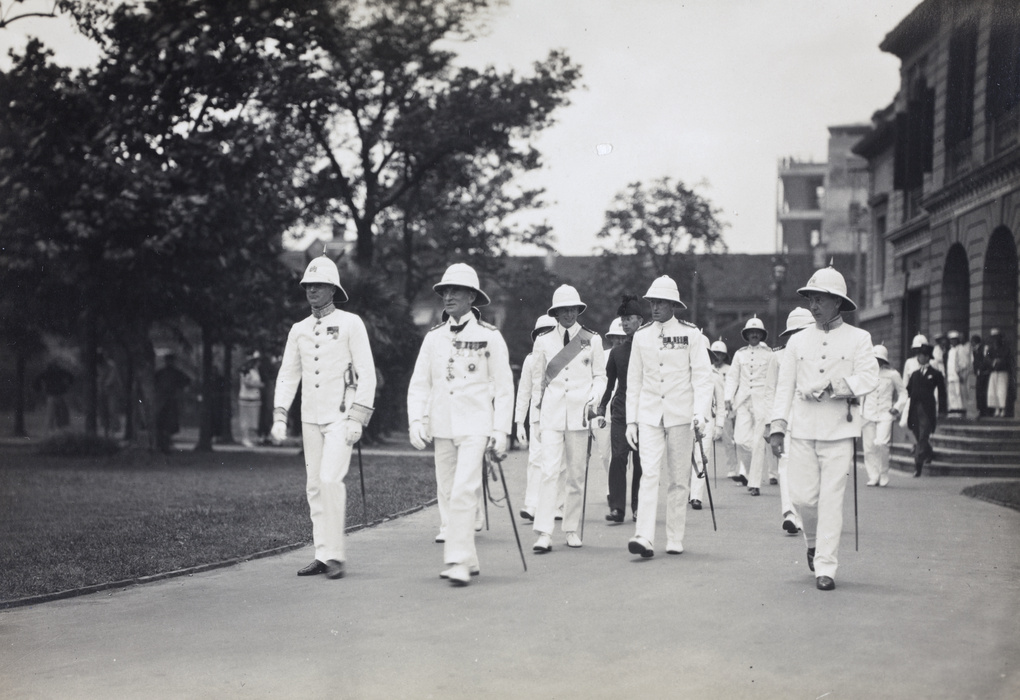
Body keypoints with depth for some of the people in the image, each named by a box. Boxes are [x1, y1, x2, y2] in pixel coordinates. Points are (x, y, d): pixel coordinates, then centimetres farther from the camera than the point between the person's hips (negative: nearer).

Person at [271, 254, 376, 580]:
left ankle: (336, 556, -10)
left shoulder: (351, 324, -3)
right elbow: (287, 375, 13)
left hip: (341, 417, -5)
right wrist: (279, 417, 3)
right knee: (314, 486, 5)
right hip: (310, 418, 6)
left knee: (331, 479, -17)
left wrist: (357, 419, -13)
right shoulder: (299, 330, 11)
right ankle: (322, 556, 12)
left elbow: (367, 373, -6)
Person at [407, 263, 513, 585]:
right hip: (441, 426, 5)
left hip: (476, 426, -5)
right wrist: (416, 420, -4)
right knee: (448, 493, 7)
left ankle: (459, 561, -15)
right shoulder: (433, 337, 9)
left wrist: (501, 430, -6)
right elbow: (419, 383, 10)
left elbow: (504, 387, 0)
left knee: (464, 491, -16)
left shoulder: (489, 336, -1)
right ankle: (468, 560, 18)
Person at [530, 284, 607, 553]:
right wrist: (537, 416, 11)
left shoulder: (592, 340, 6)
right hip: (551, 414, 0)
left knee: (576, 474, 5)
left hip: (579, 413, 1)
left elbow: (600, 377, 11)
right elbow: (537, 380, 13)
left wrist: (594, 401, -7)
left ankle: (571, 529, 18)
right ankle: (544, 534, -13)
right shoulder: (543, 342, 7)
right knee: (549, 472, -10)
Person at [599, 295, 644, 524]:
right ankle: (616, 507, -6)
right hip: (620, 411, 2)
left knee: (641, 460, 1)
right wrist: (601, 408, 6)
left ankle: (638, 507, 12)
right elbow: (610, 383, 15)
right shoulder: (616, 351, 11)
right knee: (618, 457, -8)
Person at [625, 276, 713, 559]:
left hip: (681, 416, -1)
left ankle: (675, 540, 13)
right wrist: (631, 420, 9)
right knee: (649, 474, -11)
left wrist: (700, 414, -14)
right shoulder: (641, 336, 8)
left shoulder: (691, 334, 0)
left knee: (678, 479, 4)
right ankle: (644, 538, -18)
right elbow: (634, 381, 13)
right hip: (649, 415, 1)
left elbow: (703, 377, -3)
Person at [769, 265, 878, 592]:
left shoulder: (858, 338, 4)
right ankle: (815, 542, 30)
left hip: (839, 430, -2)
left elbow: (869, 378, -8)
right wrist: (777, 427, 3)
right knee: (803, 497, -1)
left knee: (831, 499, -4)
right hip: (803, 429, 2)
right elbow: (785, 386, 10)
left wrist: (832, 388, -19)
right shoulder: (798, 341, 11)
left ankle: (826, 567, 2)